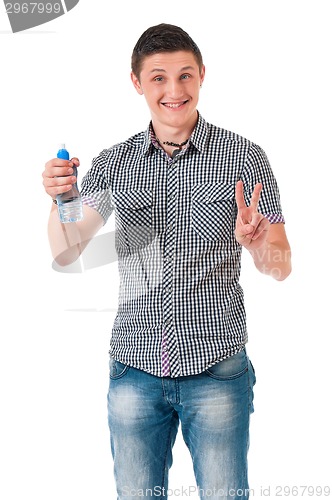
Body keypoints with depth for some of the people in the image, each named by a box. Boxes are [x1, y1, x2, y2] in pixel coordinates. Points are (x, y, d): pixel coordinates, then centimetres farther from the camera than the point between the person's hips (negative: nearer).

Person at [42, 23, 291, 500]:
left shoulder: (243, 156, -3)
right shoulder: (112, 163, 4)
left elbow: (280, 267, -2)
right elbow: (66, 253, 2)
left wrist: (254, 241, -25)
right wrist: (60, 198, -18)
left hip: (217, 370, -2)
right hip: (135, 369, 2)